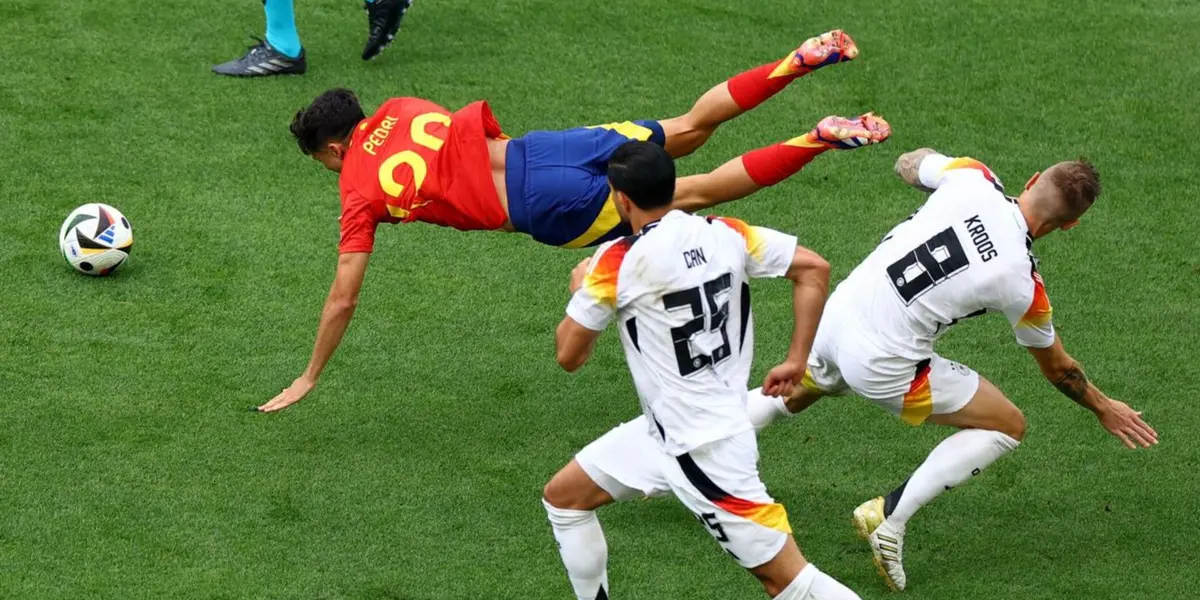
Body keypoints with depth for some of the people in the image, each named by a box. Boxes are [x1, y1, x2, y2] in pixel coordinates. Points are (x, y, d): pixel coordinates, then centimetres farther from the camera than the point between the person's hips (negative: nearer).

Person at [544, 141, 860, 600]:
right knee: (562, 498, 18)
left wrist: (580, 290, 13)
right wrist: (796, 361, 5)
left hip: (702, 451, -8)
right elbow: (813, 269, -2)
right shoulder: (725, 235, -1)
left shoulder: (616, 263, -17)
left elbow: (569, 355, -7)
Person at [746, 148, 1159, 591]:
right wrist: (1103, 408, 23)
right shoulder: (1021, 284, -14)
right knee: (1007, 426, 10)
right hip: (883, 365, -5)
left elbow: (906, 165, 13)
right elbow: (1057, 368, 5)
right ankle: (889, 518, 1)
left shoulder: (971, 178, -10)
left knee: (794, 394, 38)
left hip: (835, 317, 5)